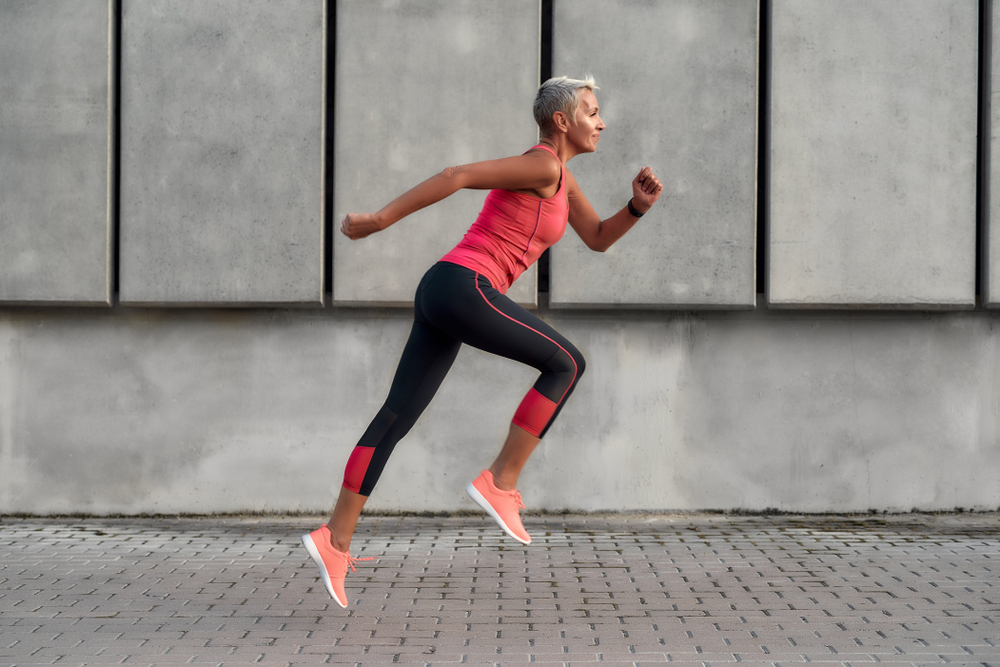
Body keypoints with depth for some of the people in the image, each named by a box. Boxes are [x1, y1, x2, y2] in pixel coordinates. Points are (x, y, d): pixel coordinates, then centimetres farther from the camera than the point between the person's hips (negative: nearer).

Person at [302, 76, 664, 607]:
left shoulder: (558, 174, 24)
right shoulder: (543, 165, -8)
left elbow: (598, 239, 27)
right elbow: (457, 175, -15)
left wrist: (639, 205, 7)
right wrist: (380, 220, -16)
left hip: (442, 293, 10)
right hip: (463, 288, -10)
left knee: (396, 419, 6)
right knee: (566, 364, -1)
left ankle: (335, 539, 3)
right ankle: (500, 483, -4)